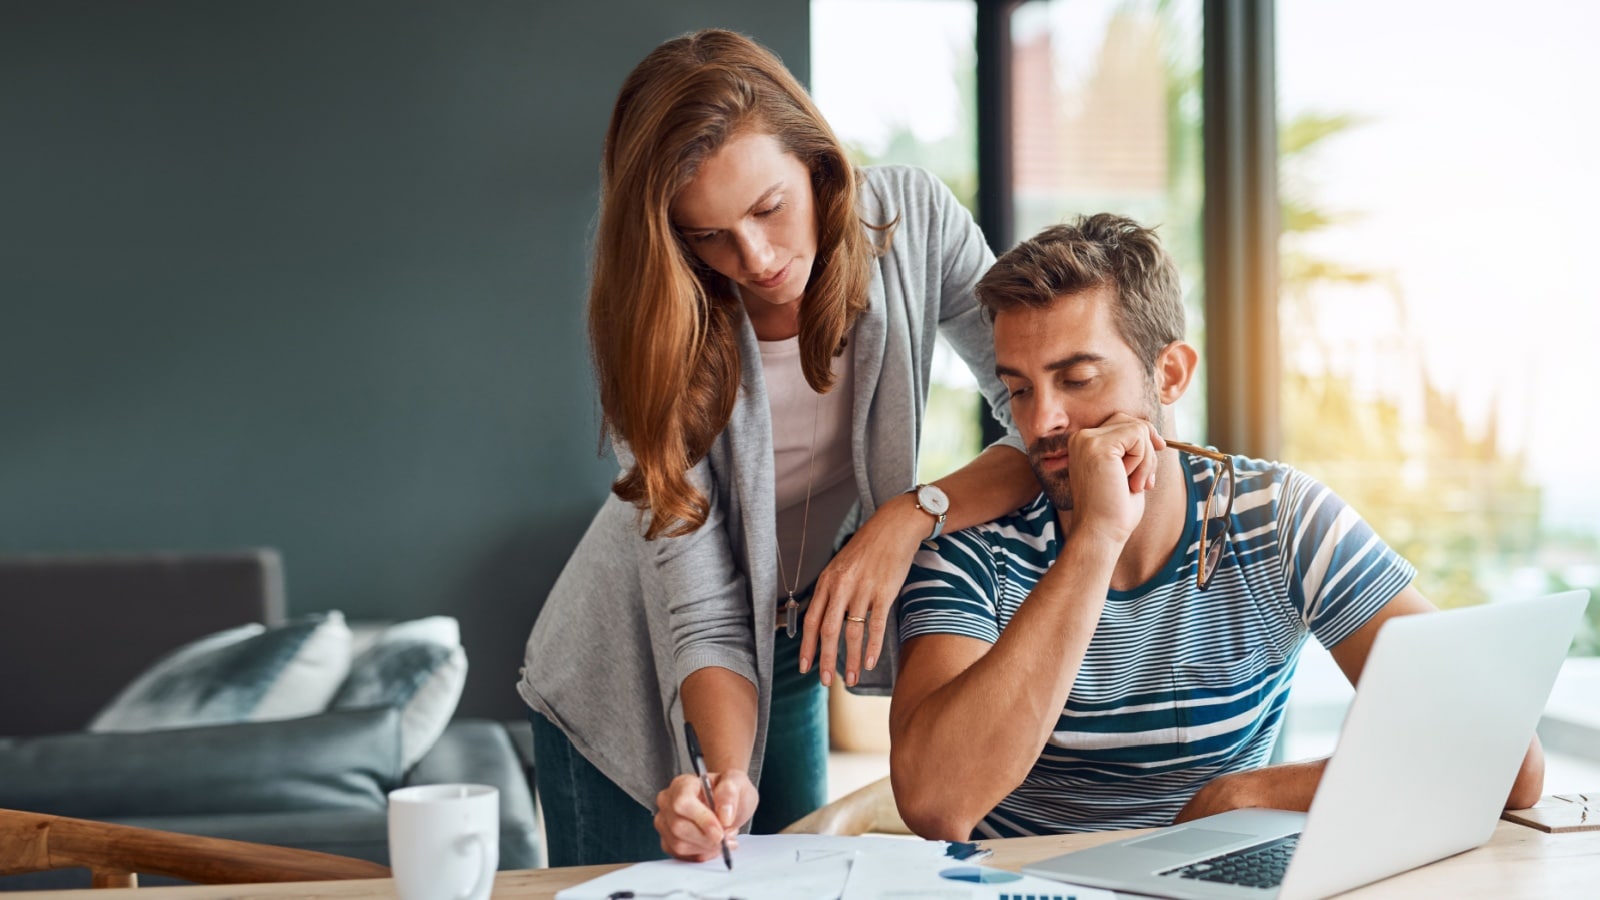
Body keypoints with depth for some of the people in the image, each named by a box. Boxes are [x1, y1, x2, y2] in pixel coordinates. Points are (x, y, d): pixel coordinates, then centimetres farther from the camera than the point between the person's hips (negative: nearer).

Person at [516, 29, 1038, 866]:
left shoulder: (911, 219, -19)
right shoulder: (649, 323, -23)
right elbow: (700, 613, -26)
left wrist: (914, 514, -32)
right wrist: (730, 772, -42)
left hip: (793, 655, 3)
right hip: (631, 677, -2)